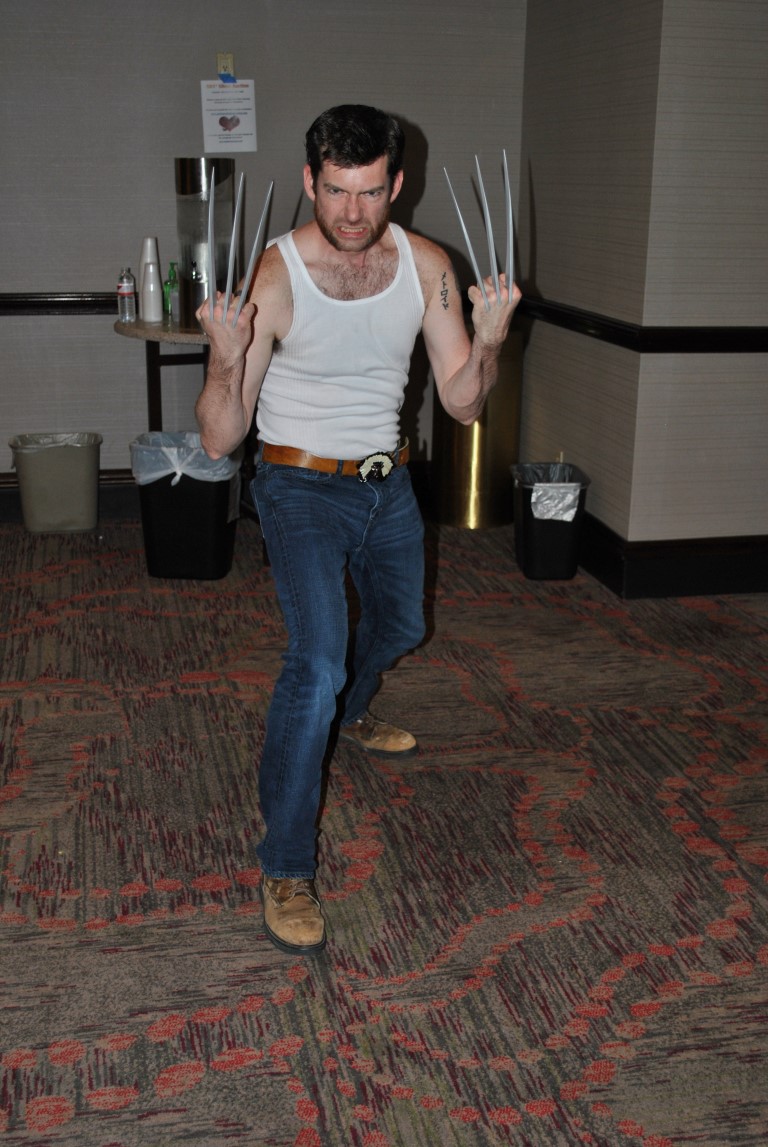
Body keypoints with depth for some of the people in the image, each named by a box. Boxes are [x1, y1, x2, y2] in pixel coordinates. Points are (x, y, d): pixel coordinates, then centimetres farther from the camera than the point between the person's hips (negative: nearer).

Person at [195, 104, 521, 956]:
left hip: (388, 482, 6)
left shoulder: (426, 266, -10)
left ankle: (348, 717, 60)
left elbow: (462, 403, -5)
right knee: (318, 659, -22)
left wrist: (488, 342, -24)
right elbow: (219, 440, -23)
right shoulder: (274, 277, -22)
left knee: (400, 627, 26)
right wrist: (227, 360, -42)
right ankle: (286, 869, -9)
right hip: (302, 486, -5)